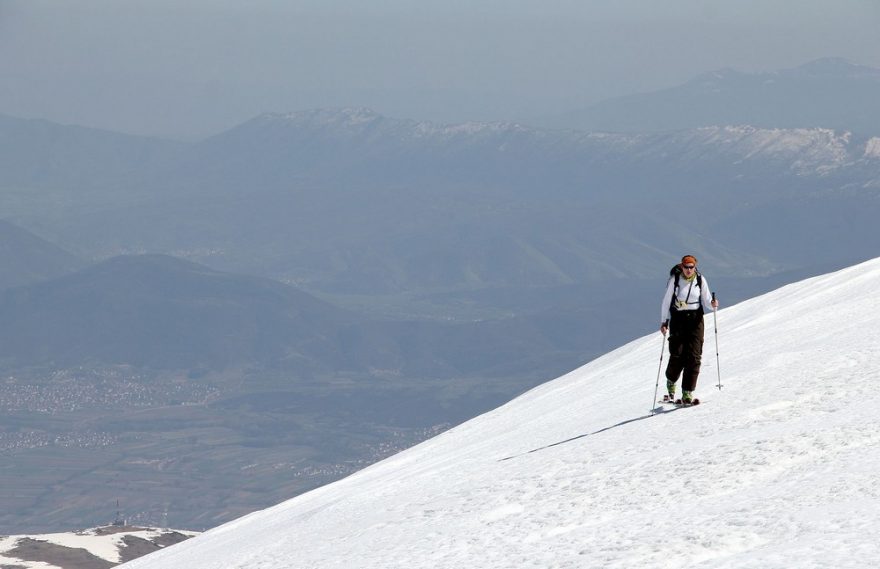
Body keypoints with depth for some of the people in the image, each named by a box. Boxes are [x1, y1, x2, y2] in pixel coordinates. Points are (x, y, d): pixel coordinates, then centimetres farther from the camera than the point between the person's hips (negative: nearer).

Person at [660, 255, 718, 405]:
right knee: (677, 355, -7)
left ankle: (687, 394, -6)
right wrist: (664, 321, -2)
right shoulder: (674, 280, -3)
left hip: (695, 319, 1)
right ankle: (671, 381, 25)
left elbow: (706, 301, 7)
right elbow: (666, 301, 2)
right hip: (678, 318, -1)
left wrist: (712, 304, -16)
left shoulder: (700, 280, 1)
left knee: (694, 356, -8)